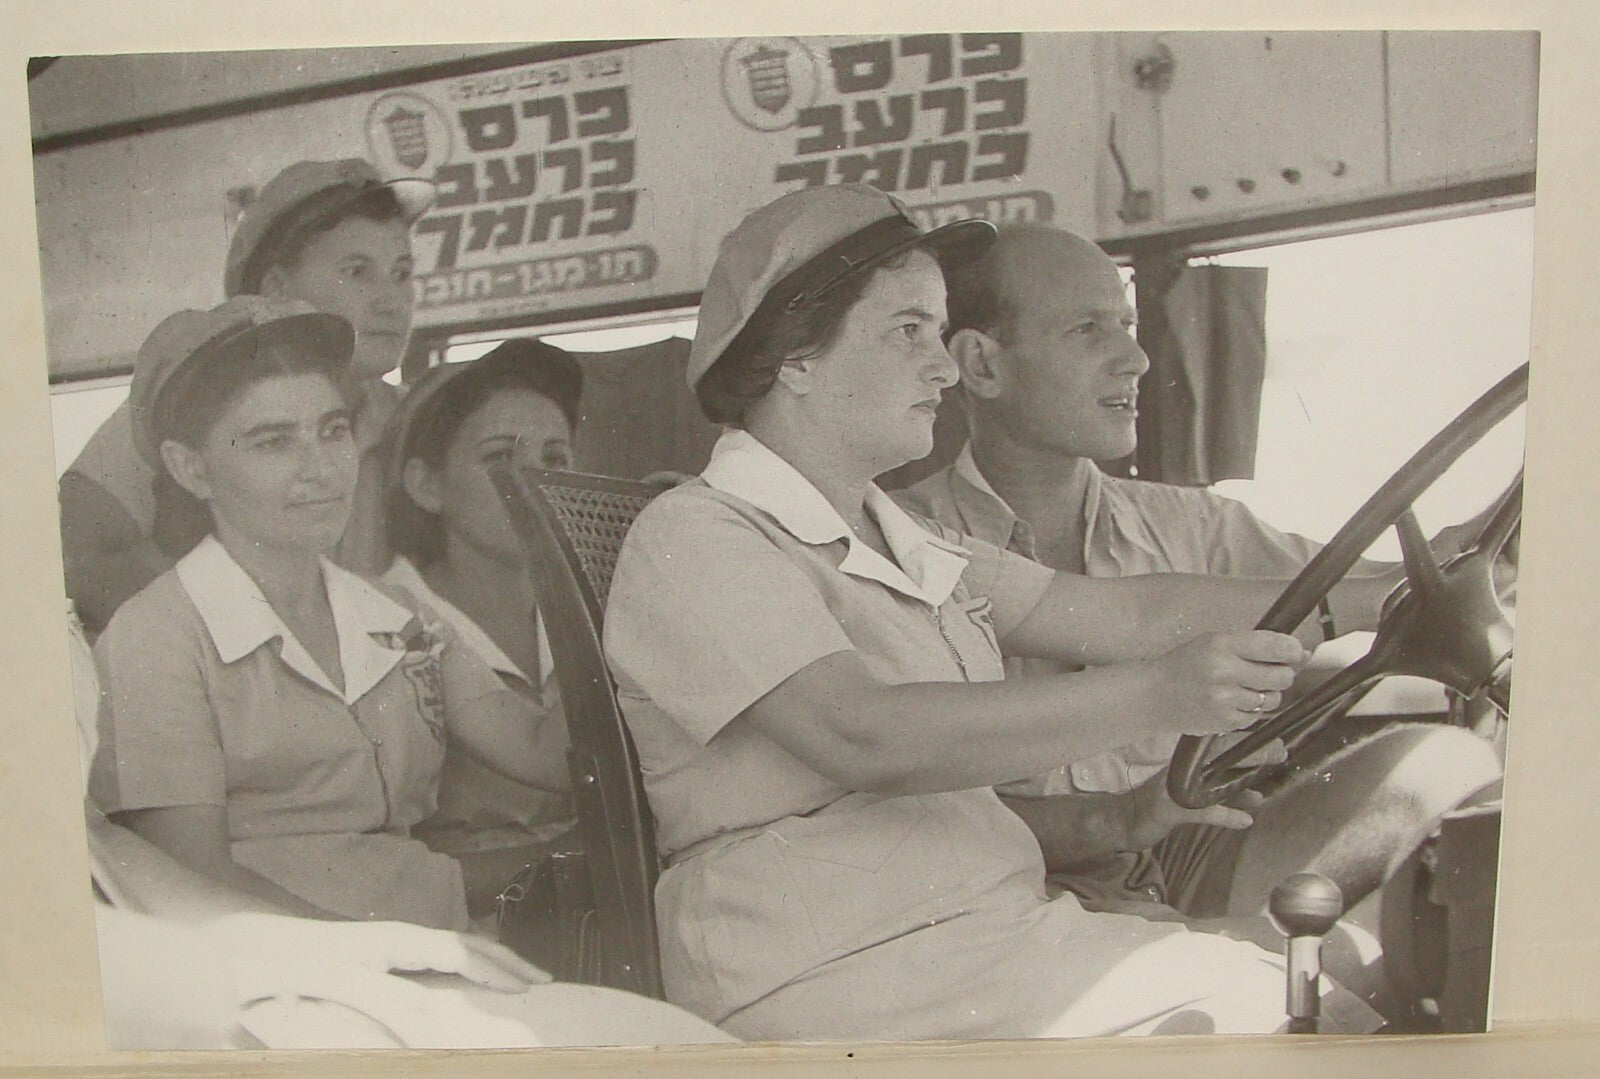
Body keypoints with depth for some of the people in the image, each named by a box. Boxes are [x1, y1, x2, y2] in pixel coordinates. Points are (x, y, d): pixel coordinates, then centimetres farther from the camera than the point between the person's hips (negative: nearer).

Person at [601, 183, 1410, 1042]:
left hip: (1000, 929, 8)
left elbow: (1131, 614, 15)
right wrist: (1157, 693, -26)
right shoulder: (694, 538, -8)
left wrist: (1381, 599, 9)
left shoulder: (909, 544, 20)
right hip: (834, 976, -8)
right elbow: (866, 736, -23)